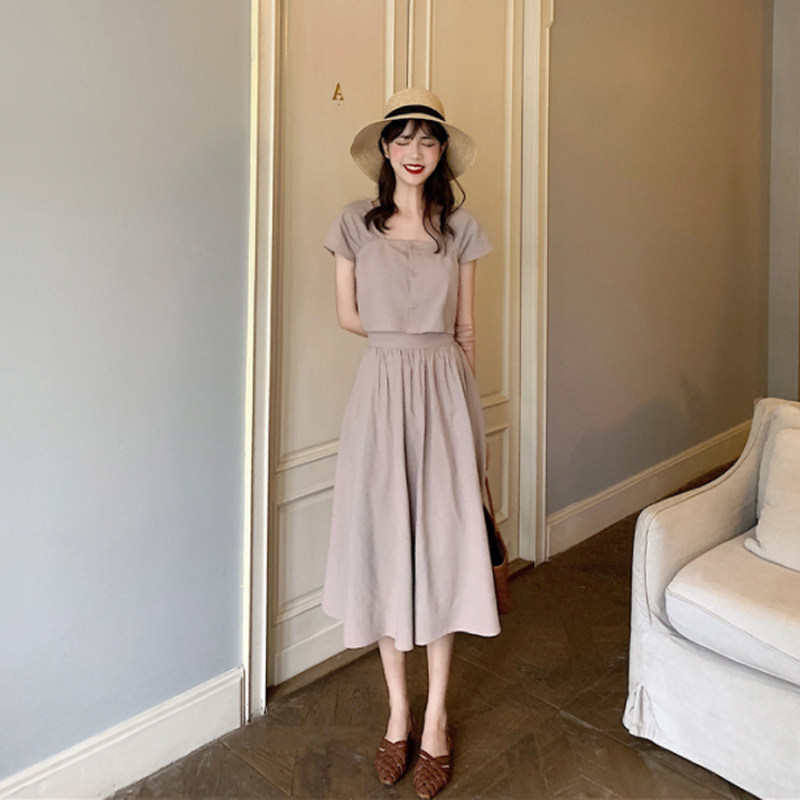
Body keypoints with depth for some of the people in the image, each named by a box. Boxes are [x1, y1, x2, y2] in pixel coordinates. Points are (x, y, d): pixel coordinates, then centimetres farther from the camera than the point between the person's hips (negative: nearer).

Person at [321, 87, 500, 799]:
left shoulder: (461, 229, 5)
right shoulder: (355, 223, 3)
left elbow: (465, 329, 8)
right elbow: (348, 315, 7)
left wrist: (467, 406, 9)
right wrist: (412, 336, 7)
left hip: (443, 392, 1)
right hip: (383, 390, 0)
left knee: (443, 543, 3)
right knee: (385, 542, 4)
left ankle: (436, 719, 19)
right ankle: (399, 712, 22)